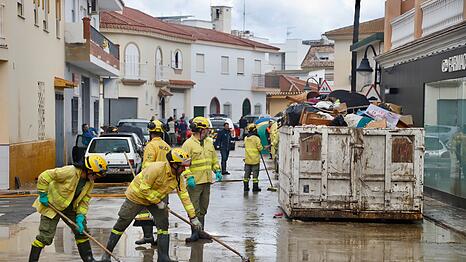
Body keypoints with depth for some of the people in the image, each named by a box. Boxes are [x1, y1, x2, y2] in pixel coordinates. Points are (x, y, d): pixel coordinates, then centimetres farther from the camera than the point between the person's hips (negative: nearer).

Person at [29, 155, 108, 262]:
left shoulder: (90, 182, -6)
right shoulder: (70, 172, -30)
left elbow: (84, 201, 0)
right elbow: (44, 176, -26)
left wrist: (80, 216, -13)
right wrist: (43, 195, -20)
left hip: (70, 207, 7)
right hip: (52, 205, -7)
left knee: (81, 231, 9)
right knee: (45, 236, -9)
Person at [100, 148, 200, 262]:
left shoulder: (179, 178, -12)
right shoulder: (156, 169, -33)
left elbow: (184, 196, -6)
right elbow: (144, 189, -29)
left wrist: (193, 217, -7)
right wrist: (158, 202, -22)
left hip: (156, 198, 6)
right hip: (136, 196, -6)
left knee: (163, 223, -5)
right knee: (121, 225, 2)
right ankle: (107, 253, 17)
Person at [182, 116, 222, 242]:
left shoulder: (209, 142, 14)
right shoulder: (188, 144, -10)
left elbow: (214, 158, 23)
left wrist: (217, 170, 11)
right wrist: (189, 177, -22)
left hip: (207, 180, 7)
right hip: (195, 182, -7)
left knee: (203, 208, 13)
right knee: (194, 209, -4)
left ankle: (201, 231, 21)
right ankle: (195, 232, 3)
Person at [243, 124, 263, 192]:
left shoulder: (246, 138, 4)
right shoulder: (256, 138, -13)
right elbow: (260, 148, -12)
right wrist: (261, 148, 8)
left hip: (247, 159, 5)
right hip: (255, 159, -5)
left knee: (247, 173, 10)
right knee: (255, 173, 2)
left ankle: (246, 187, 12)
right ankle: (255, 187, 3)